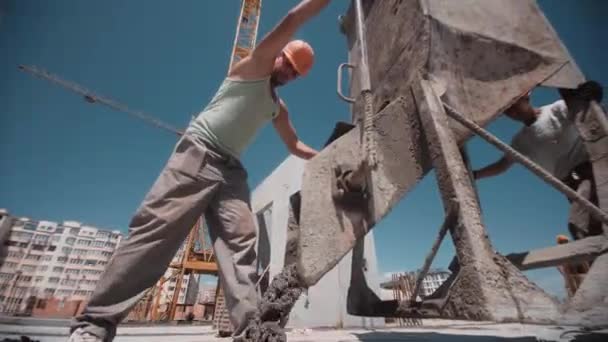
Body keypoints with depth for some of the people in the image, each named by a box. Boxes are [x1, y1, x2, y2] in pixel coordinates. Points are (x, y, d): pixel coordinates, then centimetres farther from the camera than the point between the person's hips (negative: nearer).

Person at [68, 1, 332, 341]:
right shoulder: (254, 66, 8)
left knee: (241, 243, -10)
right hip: (198, 152, -6)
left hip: (230, 169, 7)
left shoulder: (279, 108, 25)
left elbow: (295, 145, 32)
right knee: (157, 227, -14)